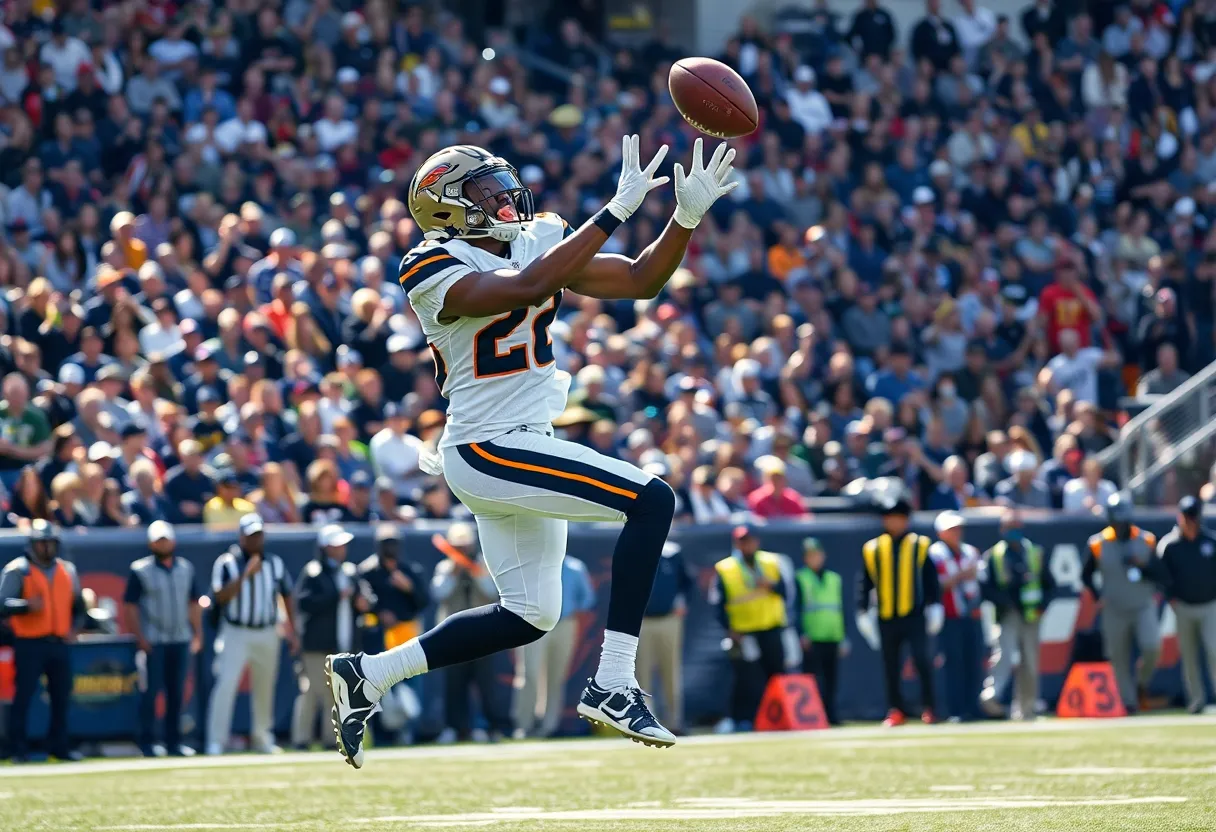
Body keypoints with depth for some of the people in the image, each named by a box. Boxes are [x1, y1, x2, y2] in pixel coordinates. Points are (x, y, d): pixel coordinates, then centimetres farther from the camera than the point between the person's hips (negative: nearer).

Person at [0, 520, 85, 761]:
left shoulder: (67, 570, 12)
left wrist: (73, 628, 8)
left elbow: (78, 605, 23)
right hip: (29, 643, -5)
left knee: (62, 696, 7)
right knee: (23, 695, -7)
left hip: (60, 642, 5)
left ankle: (59, 746, 18)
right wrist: (27, 605, -30)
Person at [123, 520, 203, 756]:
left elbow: (193, 603, 15)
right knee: (151, 690, -5)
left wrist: (197, 634, 8)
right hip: (153, 641, -5)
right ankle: (147, 743, -1)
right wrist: (139, 637, -13)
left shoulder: (186, 568, 11)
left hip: (180, 639, 5)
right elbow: (130, 605, -6)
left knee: (177, 692, 6)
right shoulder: (140, 570, -4)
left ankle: (173, 742, 12)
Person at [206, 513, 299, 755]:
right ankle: (216, 741, -15)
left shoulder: (276, 564, 7)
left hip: (267, 635, 4)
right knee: (225, 684, -15)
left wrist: (293, 633, 9)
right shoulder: (226, 563, -5)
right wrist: (246, 575, -26)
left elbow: (287, 597, 13)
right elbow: (220, 596, -17)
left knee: (265, 688, 12)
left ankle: (262, 738, 27)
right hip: (235, 634, -4)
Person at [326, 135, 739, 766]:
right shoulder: (435, 272, -14)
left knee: (529, 614, 16)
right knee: (651, 501, -19)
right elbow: (524, 288, -32)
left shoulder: (538, 242, 9)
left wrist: (688, 215, -8)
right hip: (488, 449, -9)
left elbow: (641, 280, 9)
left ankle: (369, 675, 23)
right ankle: (612, 686, -17)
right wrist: (616, 211, -31)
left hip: (525, 449, 9)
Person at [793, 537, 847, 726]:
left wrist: (844, 639, 11)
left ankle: (831, 716, 8)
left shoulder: (835, 579, 14)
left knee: (831, 681, 5)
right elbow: (796, 609, -3)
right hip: (811, 639, -4)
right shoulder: (800, 579, 2)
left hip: (833, 638, 4)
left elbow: (842, 611, 15)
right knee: (814, 681, -9)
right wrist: (802, 633, -15)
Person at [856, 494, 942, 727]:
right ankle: (896, 710, 16)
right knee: (891, 667, 5)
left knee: (922, 660, -12)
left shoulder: (920, 545, 5)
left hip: (914, 616, -2)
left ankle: (928, 708, -2)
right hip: (886, 618, 2)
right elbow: (864, 583, 8)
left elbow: (931, 579, 6)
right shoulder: (872, 549, 6)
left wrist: (935, 607, 0)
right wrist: (863, 612, 3)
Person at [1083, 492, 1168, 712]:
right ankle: (1130, 702, 17)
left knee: (1152, 647, -20)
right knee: (1119, 659, 2)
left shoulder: (1147, 540, -2)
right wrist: (1098, 596, -9)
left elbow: (1163, 576, -2)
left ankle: (1141, 684, 9)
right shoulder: (1098, 544, -3)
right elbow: (1086, 575, 8)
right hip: (1114, 610, 1)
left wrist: (1142, 566, -20)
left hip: (1144, 607, -1)